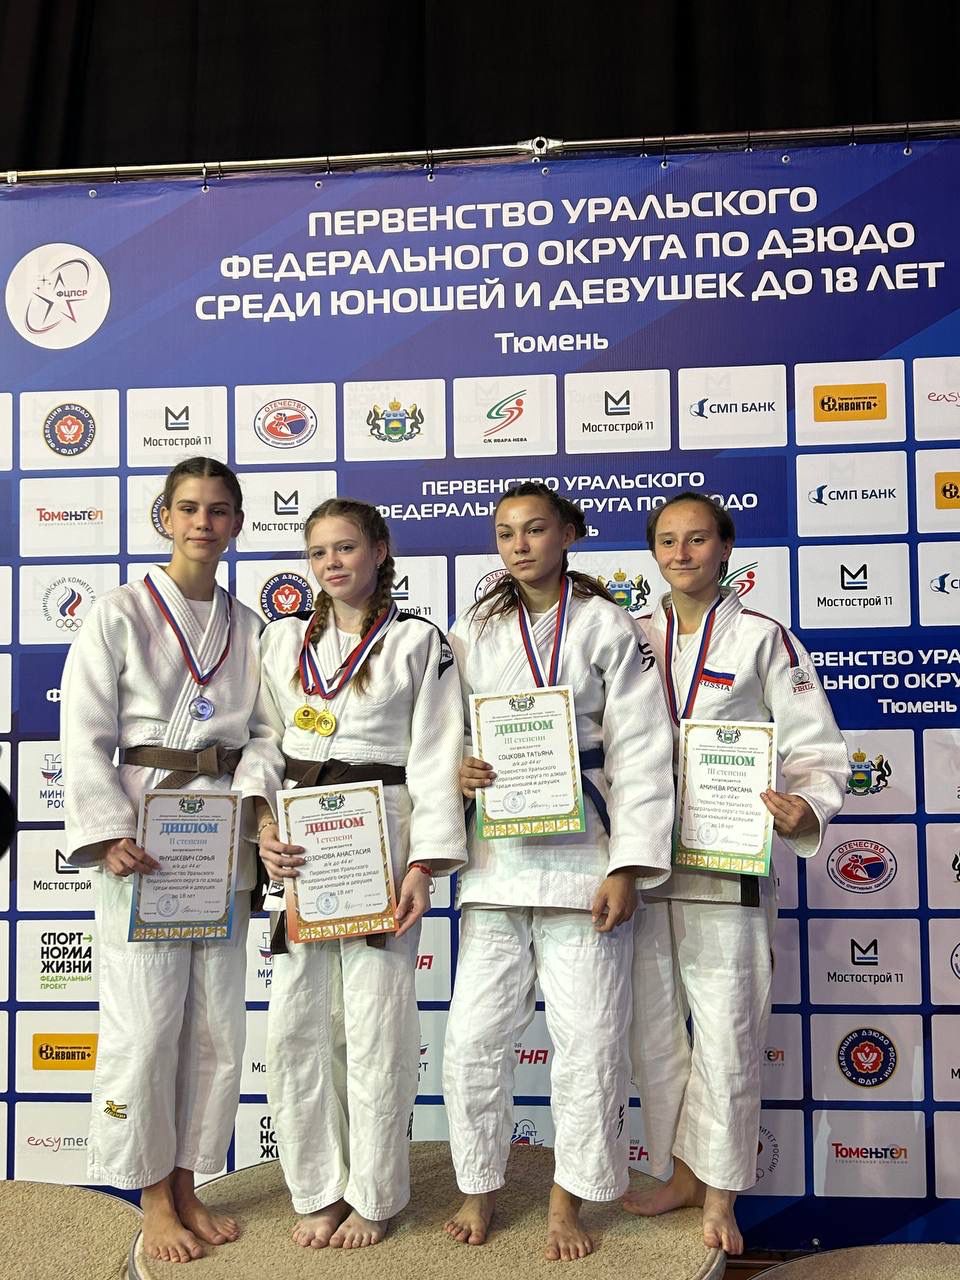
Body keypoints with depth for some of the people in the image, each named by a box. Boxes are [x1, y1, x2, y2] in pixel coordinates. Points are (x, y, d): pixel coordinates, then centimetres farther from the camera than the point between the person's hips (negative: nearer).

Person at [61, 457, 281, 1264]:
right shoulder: (121, 613, -2)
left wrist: (251, 795, -12)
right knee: (146, 1023, -1)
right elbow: (86, 737, -7)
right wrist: (110, 836, -18)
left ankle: (188, 1185, 27)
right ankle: (153, 1199, 19)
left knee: (217, 1024, 10)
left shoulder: (249, 627, 10)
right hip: (142, 838, -4)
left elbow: (265, 732, 8)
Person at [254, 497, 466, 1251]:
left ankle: (373, 1196, 21)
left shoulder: (419, 642, 2)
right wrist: (266, 828, -7)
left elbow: (435, 758, -3)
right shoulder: (284, 641, 12)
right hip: (300, 845, 4)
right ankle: (319, 1190, 24)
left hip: (382, 837, -3)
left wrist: (425, 863, -11)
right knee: (297, 1021, 6)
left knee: (376, 1021, 2)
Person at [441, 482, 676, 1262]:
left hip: (582, 855, -2)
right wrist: (458, 773, -10)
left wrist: (628, 866, -11)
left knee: (589, 1038, 4)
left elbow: (640, 751, -5)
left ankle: (569, 1202, 25)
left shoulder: (607, 627, 0)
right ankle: (480, 1190, 27)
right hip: (495, 854, 3)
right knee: (474, 1036, 6)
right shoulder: (473, 634, 9)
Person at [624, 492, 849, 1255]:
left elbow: (818, 751, -5)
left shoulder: (765, 640, -2)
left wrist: (805, 810, -24)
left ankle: (720, 1192, 23)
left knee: (726, 1034, 3)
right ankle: (681, 1172, 33)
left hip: (727, 868, -4)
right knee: (652, 1031, 13)